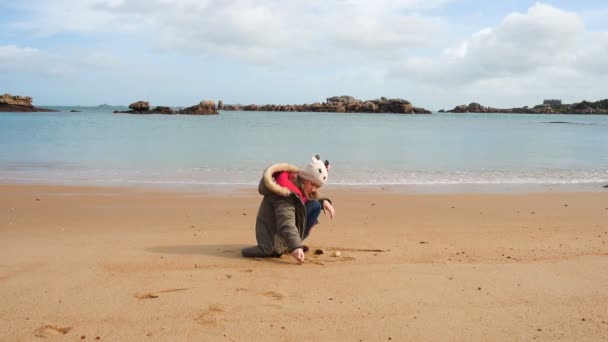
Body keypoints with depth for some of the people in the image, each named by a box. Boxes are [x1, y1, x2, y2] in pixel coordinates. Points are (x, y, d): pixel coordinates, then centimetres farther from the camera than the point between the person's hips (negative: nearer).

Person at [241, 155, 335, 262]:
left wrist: (324, 201, -4)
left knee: (316, 206, -1)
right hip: (272, 232, -9)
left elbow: (313, 201, 19)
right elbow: (286, 223, -41)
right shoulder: (285, 194, -29)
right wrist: (296, 247, -53)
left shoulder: (300, 189, 0)